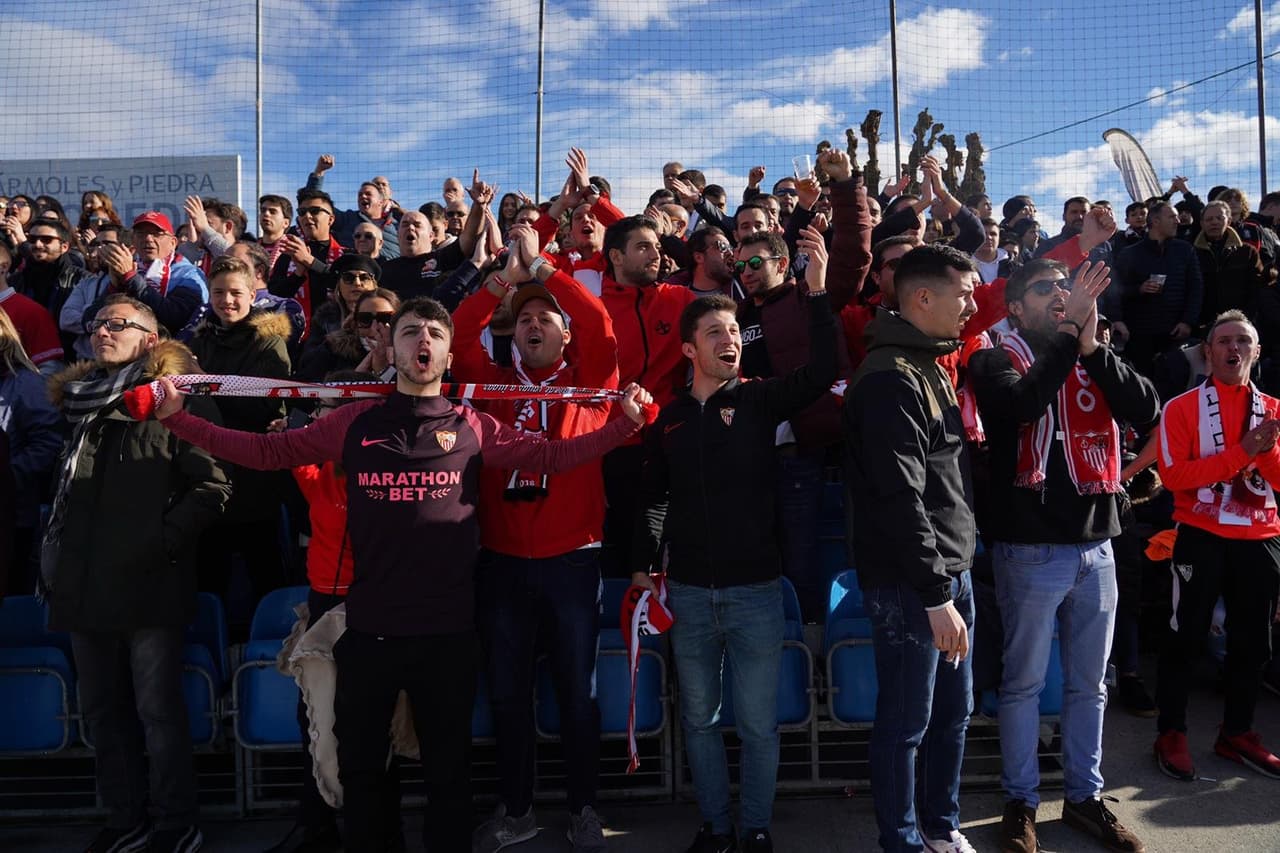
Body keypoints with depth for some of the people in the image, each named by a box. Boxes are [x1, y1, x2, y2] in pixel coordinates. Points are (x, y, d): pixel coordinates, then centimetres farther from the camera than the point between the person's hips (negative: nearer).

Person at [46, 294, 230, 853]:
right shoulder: (77, 402, 15)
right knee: (103, 711, 13)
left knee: (158, 711, 0)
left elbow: (212, 486, -11)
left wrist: (162, 544, -14)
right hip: (85, 583, 7)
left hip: (149, 583, -6)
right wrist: (54, 555, 15)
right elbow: (65, 492, 25)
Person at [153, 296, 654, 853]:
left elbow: (550, 455, -1)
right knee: (360, 764, 17)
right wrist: (174, 416, 1)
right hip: (369, 624, 1)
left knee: (449, 766, 15)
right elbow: (267, 451, 5)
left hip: (448, 628, -1)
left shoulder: (472, 427, 2)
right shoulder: (355, 422, 4)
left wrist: (627, 421, -10)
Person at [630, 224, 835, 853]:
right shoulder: (669, 417, 4)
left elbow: (821, 371, -20)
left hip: (755, 589, -2)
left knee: (758, 722, 6)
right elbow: (652, 497, 12)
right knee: (699, 718, 13)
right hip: (688, 591, 3)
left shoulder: (760, 400, -3)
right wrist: (641, 566, 9)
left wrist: (817, 290, -27)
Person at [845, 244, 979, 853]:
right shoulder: (891, 378, -18)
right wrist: (936, 595, -21)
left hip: (950, 571, 9)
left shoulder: (930, 366, 13)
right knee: (907, 723, 5)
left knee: (954, 711, 19)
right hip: (910, 583, -9)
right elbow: (902, 498, -23)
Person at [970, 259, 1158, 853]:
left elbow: (1145, 409, -6)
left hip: (1097, 546, 5)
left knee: (1089, 683, 15)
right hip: (1030, 550, -5)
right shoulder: (996, 362, -2)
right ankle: (1020, 801, 21)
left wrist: (1091, 343, -14)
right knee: (1024, 682, 6)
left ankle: (1085, 796, 31)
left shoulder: (1096, 363, 11)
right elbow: (1023, 403, -24)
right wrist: (1067, 333, -23)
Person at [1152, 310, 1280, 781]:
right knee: (1186, 638, 2)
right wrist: (1240, 452, -21)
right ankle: (1171, 734, 14)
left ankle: (1236, 733, 27)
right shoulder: (1182, 407, -4)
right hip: (1202, 537, -4)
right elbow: (1174, 475, -15)